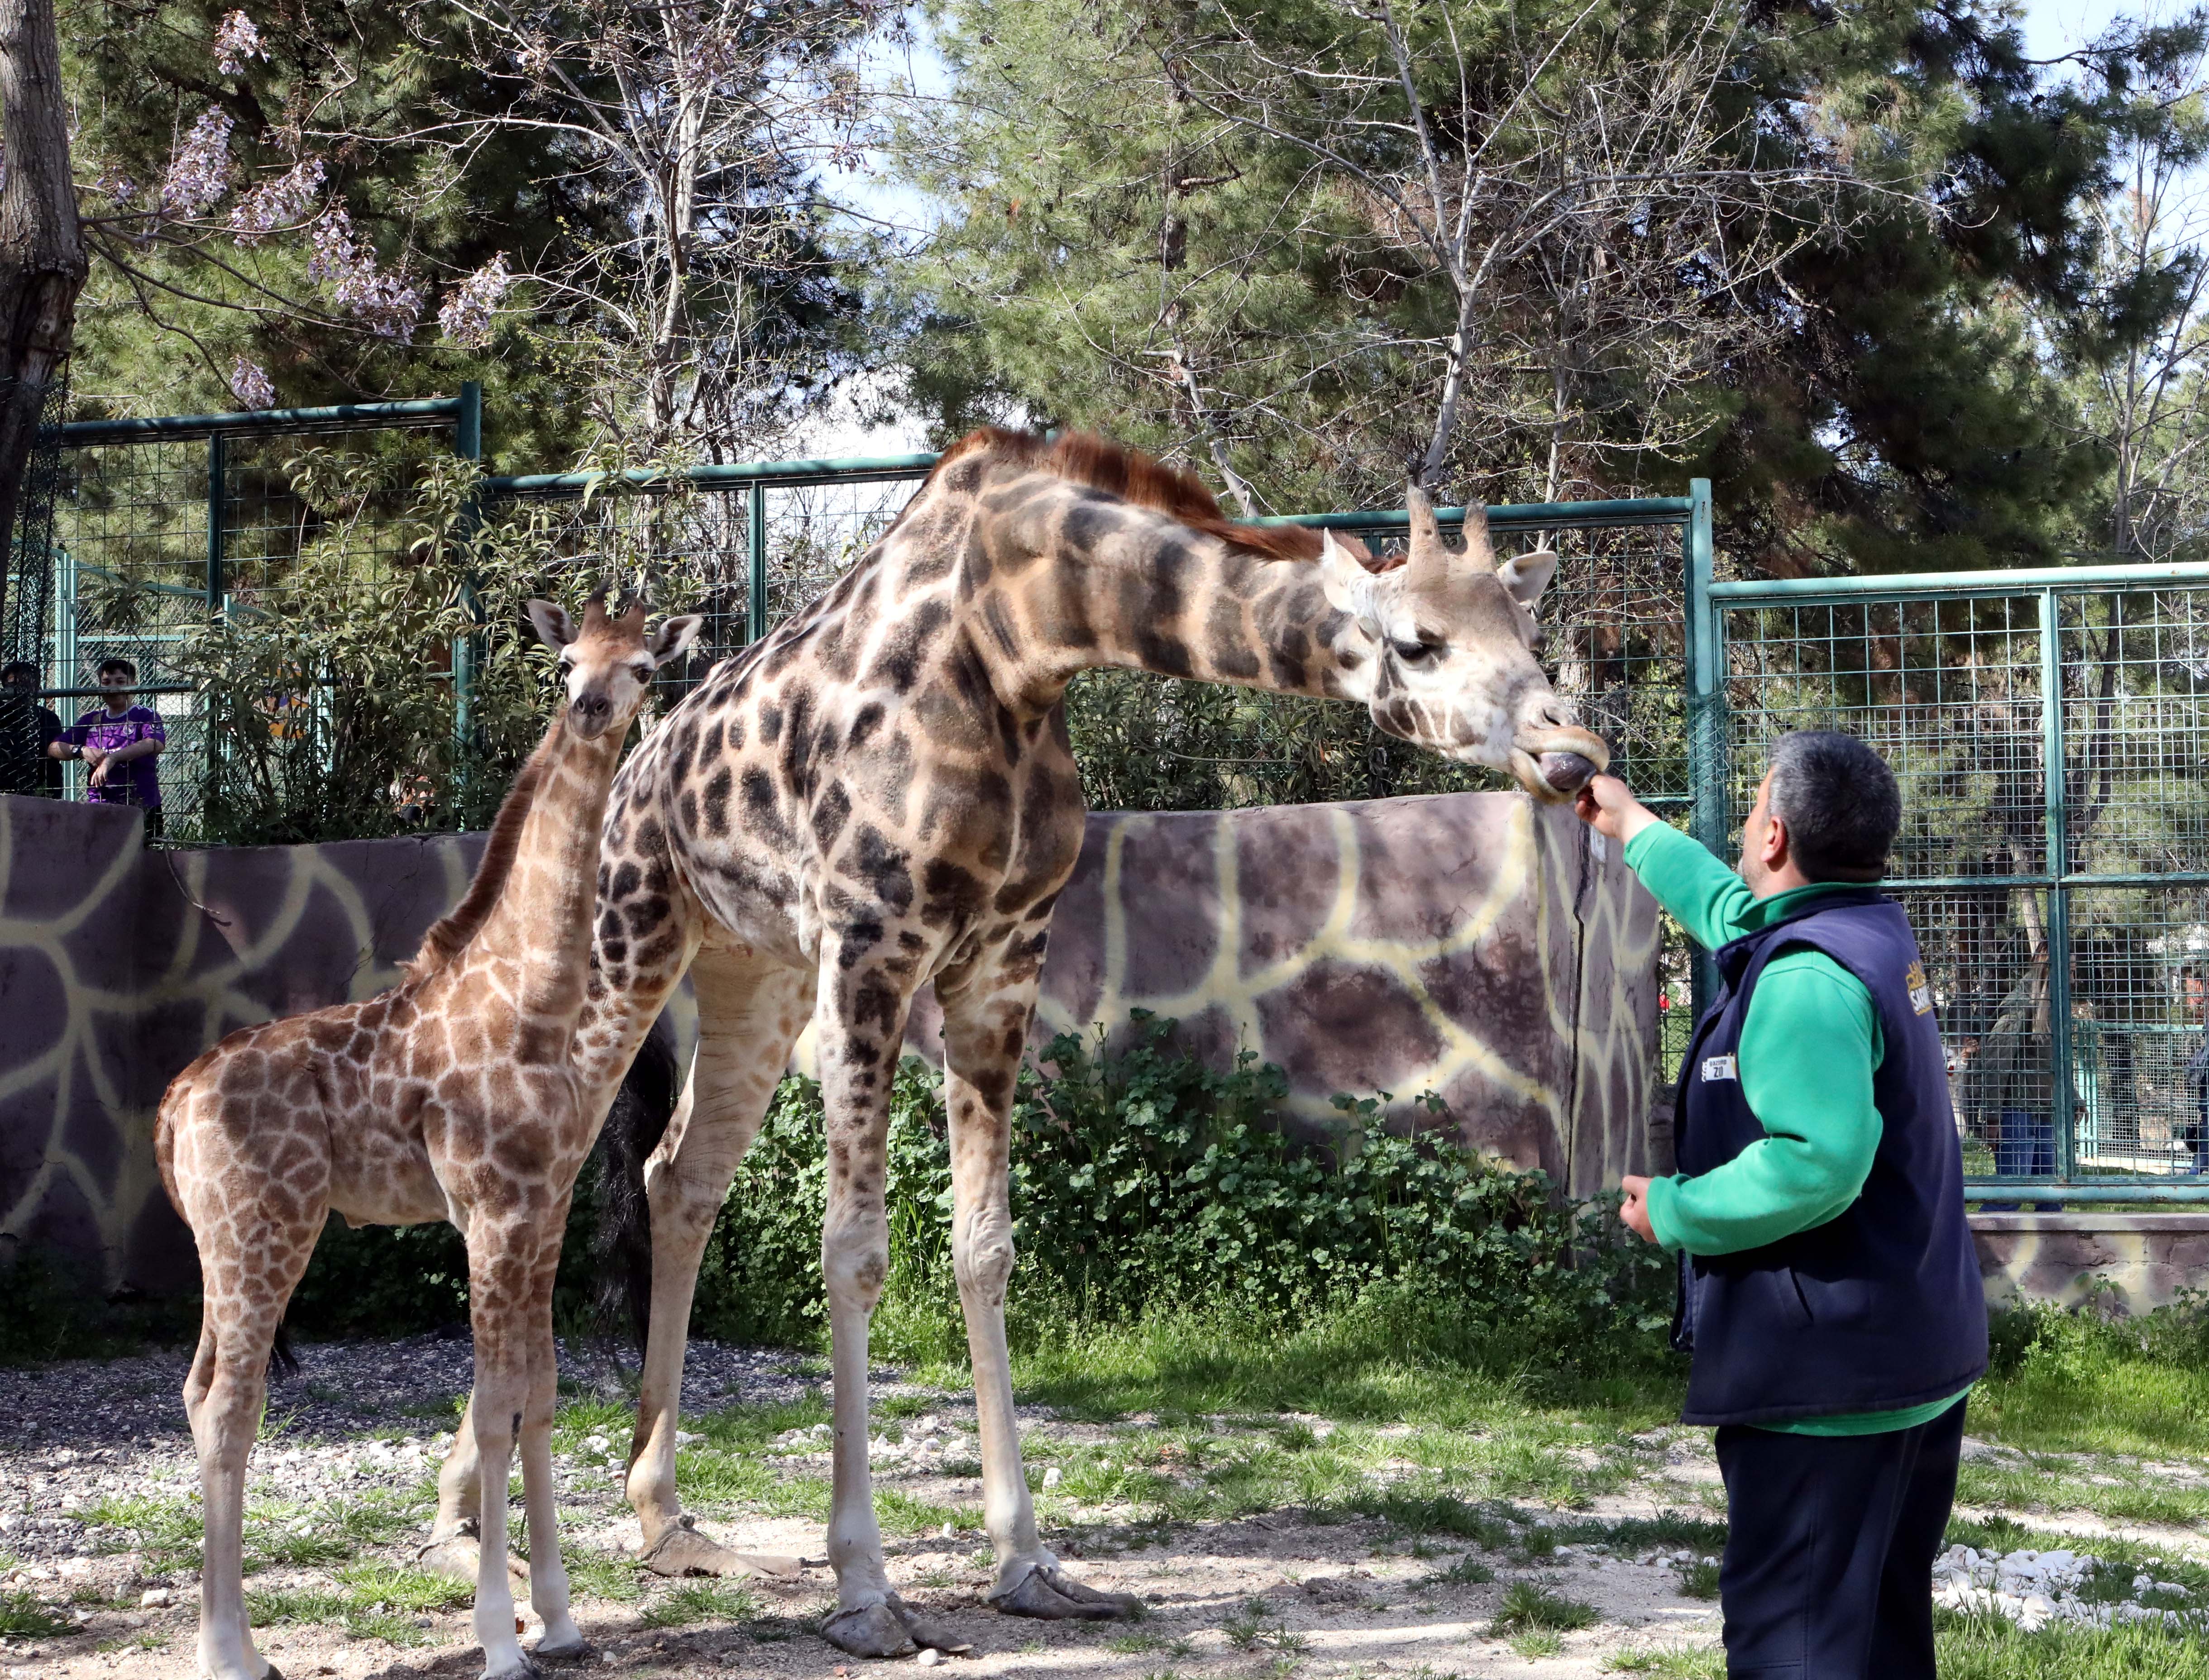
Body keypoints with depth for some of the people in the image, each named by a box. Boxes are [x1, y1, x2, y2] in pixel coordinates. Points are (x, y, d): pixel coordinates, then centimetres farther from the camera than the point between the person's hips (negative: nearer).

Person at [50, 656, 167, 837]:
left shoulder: (145, 716, 1)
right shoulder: (92, 719, 17)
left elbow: (156, 744, -21)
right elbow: (54, 748, 12)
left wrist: (113, 758, -30)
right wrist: (82, 751, -10)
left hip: (141, 807, -4)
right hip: (99, 807, 4)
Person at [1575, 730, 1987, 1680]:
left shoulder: (1806, 978, -22)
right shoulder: (1875, 934, 10)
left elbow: (1819, 1162, -33)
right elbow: (1734, 910, 30)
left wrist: (1673, 1210, -18)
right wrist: (1631, 826, 42)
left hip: (1827, 1377, -10)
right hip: (1919, 1361, 10)